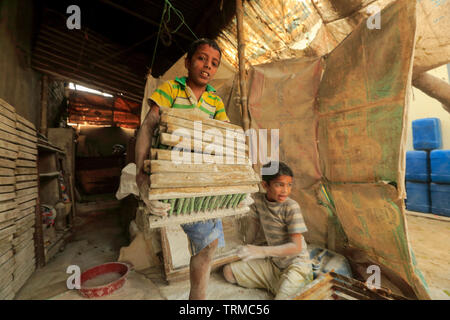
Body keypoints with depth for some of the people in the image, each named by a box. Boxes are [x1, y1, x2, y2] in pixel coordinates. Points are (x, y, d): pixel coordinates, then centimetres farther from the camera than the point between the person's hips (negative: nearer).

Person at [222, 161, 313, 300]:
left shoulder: (291, 207, -21)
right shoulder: (258, 199, -7)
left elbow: (296, 247, -23)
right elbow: (253, 228, 7)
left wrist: (261, 251, -33)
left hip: (296, 263, -7)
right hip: (272, 262, 7)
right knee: (228, 271, -5)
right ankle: (277, 284, 2)